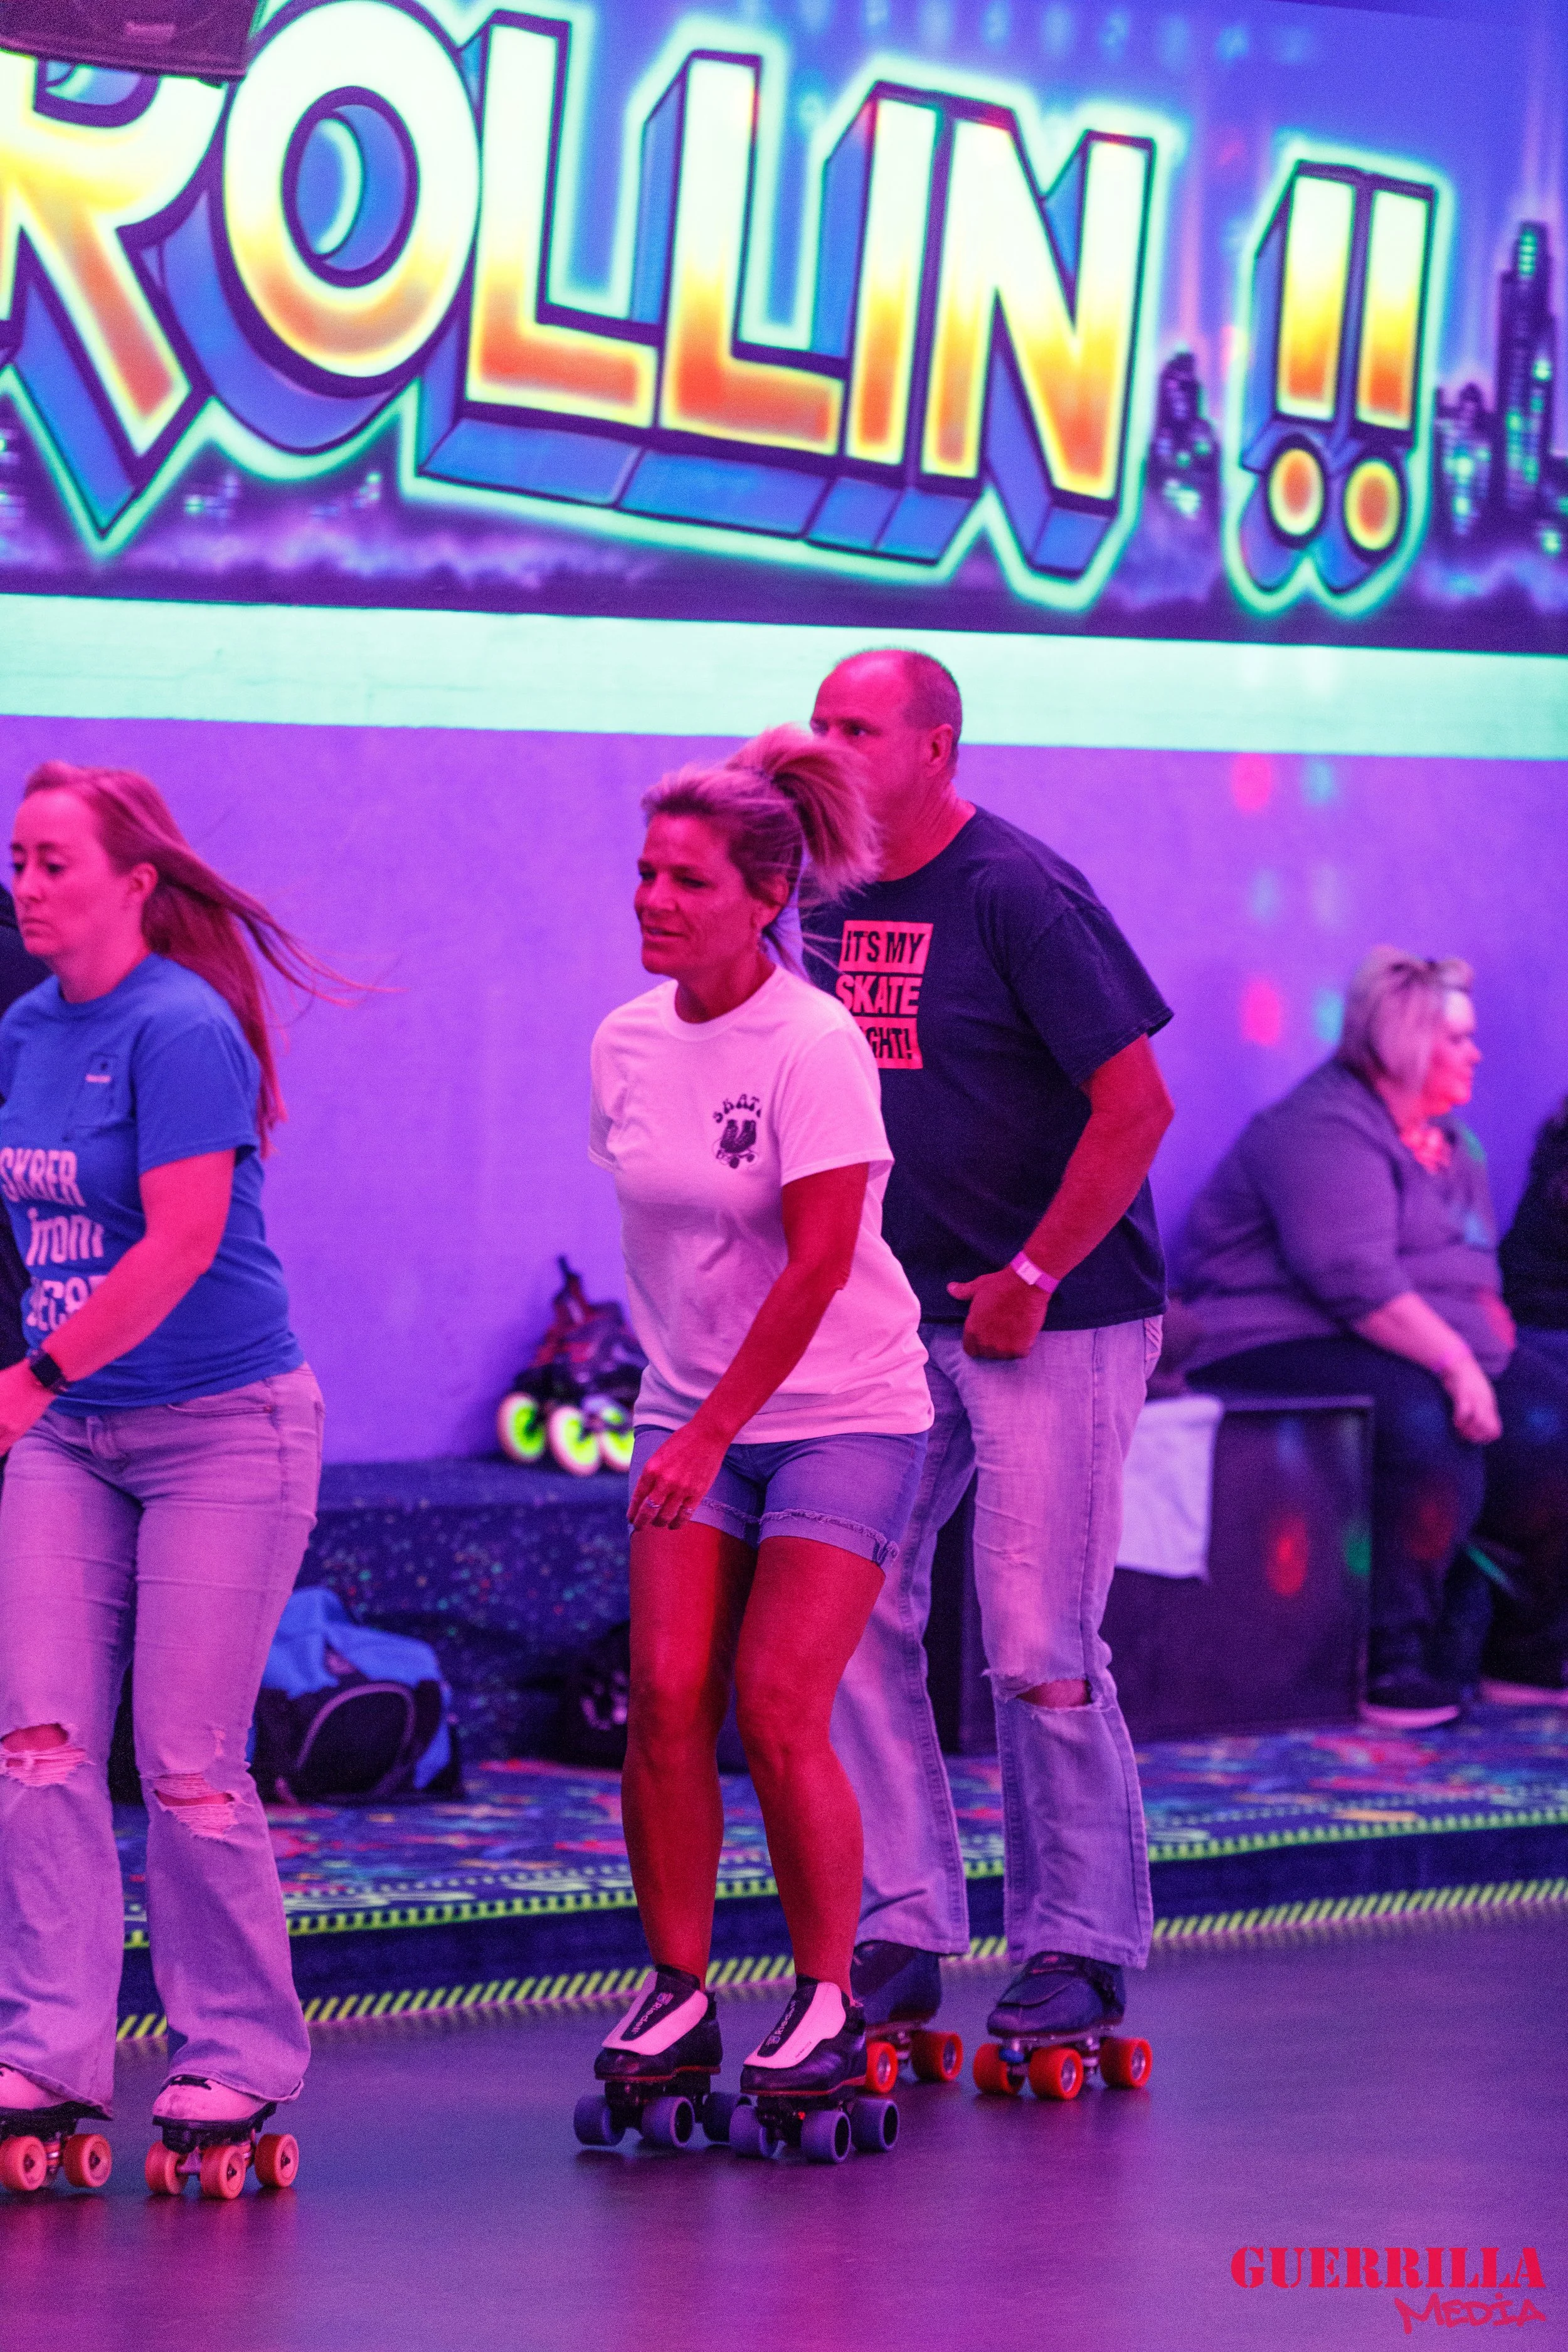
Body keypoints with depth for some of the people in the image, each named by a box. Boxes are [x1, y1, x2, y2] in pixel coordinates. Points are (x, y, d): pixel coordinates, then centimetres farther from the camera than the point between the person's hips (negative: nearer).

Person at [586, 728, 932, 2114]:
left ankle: (829, 2002, 1)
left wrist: (712, 1433, -19)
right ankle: (677, 1995, 4)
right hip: (691, 1409, 5)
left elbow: (818, 1265, -19)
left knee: (778, 1705, -13)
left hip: (843, 1413, -5)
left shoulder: (815, 1047, -17)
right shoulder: (626, 1044, 3)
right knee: (665, 1695, -7)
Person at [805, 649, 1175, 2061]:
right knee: (846, 1609, 1)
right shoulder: (836, 901, 8)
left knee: (1040, 1644, -5)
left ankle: (1079, 1946, 8)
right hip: (901, 1316, 7)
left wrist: (1030, 1280, -16)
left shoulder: (1020, 896, -14)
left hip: (1053, 1320, -7)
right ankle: (903, 1925, 9)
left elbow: (1137, 1108, -16)